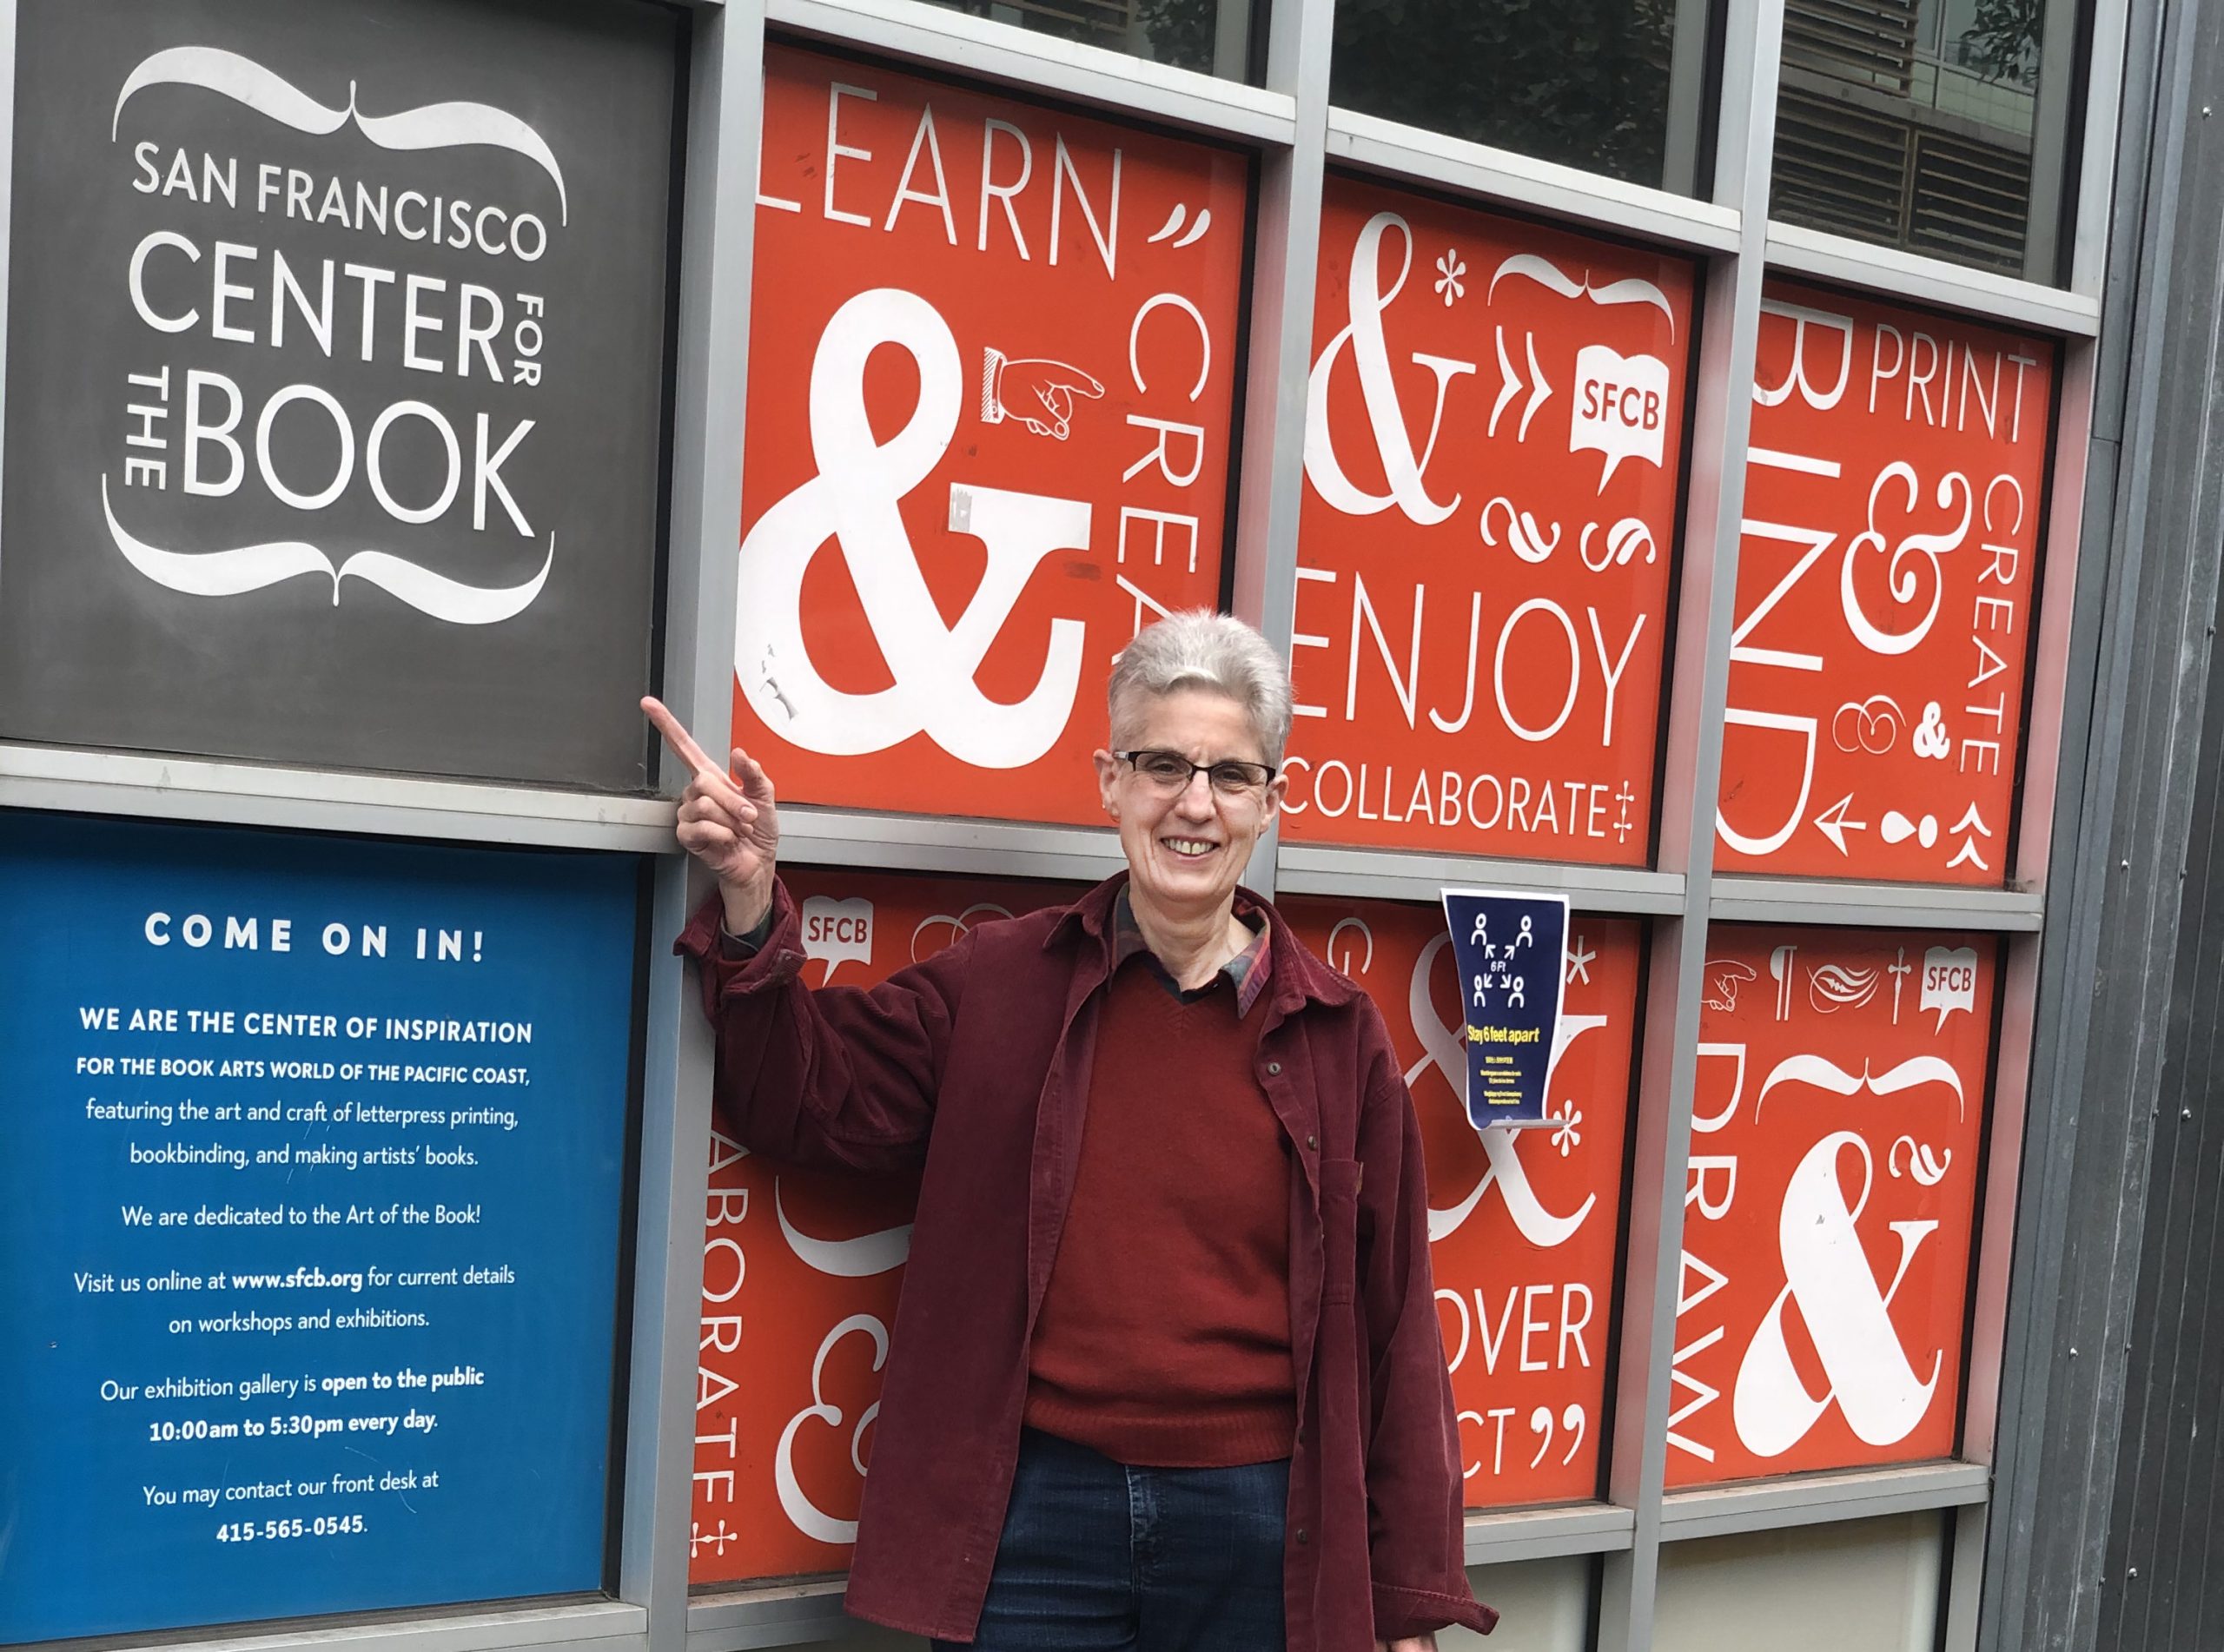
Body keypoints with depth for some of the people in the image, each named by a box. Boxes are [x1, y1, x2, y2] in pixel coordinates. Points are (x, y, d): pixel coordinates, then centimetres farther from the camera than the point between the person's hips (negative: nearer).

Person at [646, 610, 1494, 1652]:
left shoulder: (1338, 1035, 0)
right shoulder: (998, 983, 0)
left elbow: (1391, 1328, 3)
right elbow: (808, 1100, 5)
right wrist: (751, 906, -11)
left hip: (1255, 1527, 1)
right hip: (1030, 1515, 0)